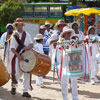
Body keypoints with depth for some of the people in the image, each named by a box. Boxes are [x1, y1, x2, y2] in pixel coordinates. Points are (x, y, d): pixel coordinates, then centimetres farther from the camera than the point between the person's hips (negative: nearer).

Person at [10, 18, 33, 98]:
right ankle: (14, 86, 25)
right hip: (17, 57, -3)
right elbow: (12, 48, -9)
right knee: (18, 73, -6)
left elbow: (31, 45, 4)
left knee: (27, 74, 1)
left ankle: (25, 91, 10)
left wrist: (27, 47, -18)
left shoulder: (26, 34, 7)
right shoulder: (14, 36, -2)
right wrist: (18, 55, -23)